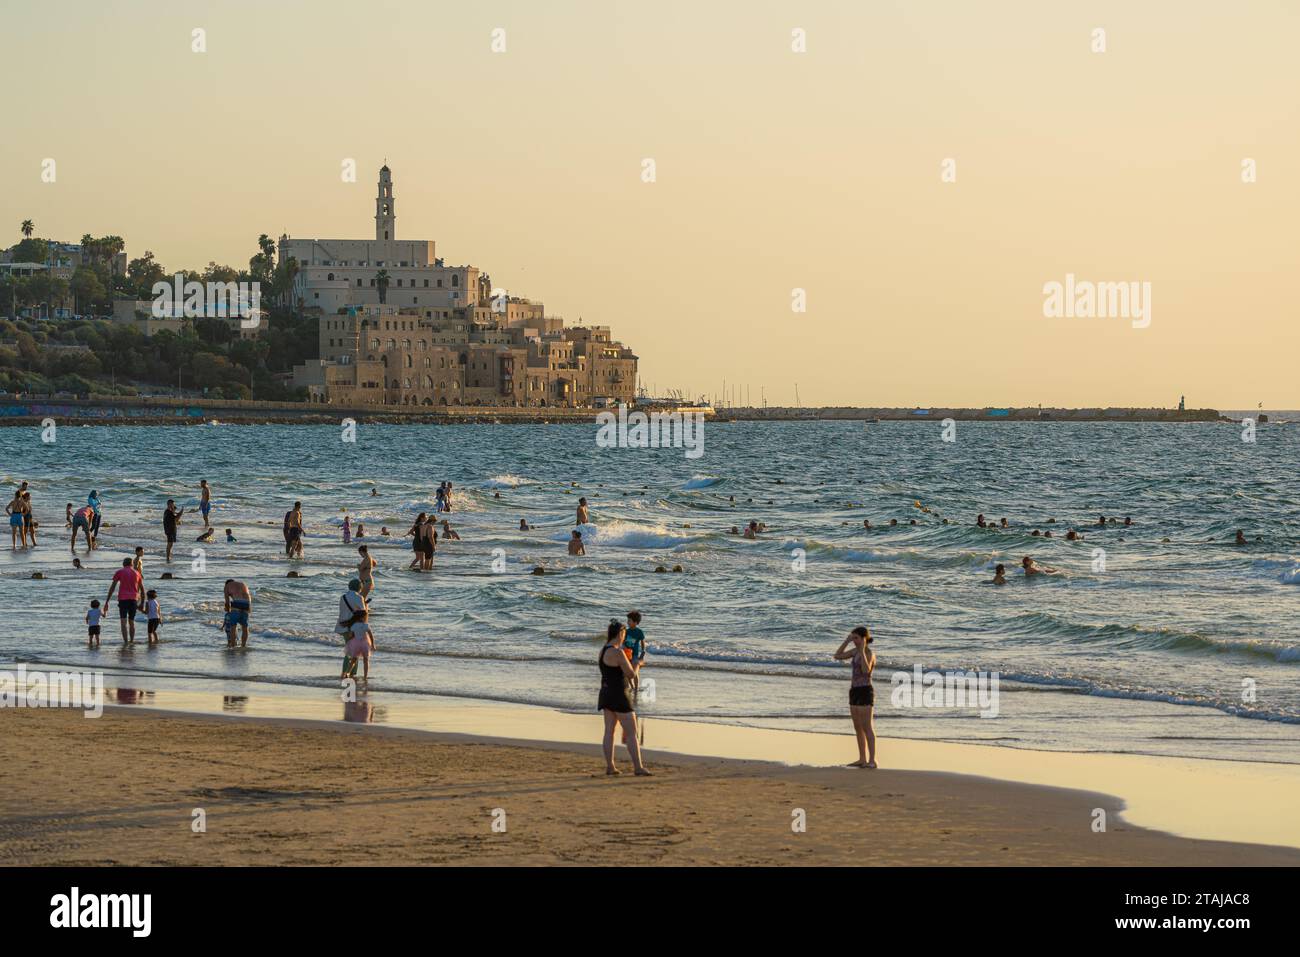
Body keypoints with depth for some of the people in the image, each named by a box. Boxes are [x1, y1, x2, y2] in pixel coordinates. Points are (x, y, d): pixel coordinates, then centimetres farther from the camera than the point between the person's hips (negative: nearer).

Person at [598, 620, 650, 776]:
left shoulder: (603, 651, 8)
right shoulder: (618, 653, -21)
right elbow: (631, 674, -17)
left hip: (606, 693, 9)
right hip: (619, 696, -9)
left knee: (609, 731, 10)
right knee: (631, 733, -4)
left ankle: (610, 767, 11)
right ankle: (638, 768, -3)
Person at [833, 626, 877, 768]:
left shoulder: (869, 653, -14)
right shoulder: (855, 651, 11)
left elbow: (866, 670, -31)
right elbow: (837, 656, 13)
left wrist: (862, 650, -28)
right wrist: (846, 641, 4)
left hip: (865, 692, -9)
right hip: (855, 691, 9)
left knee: (867, 728, -9)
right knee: (858, 728, 11)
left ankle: (872, 761, -8)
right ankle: (862, 759, 16)